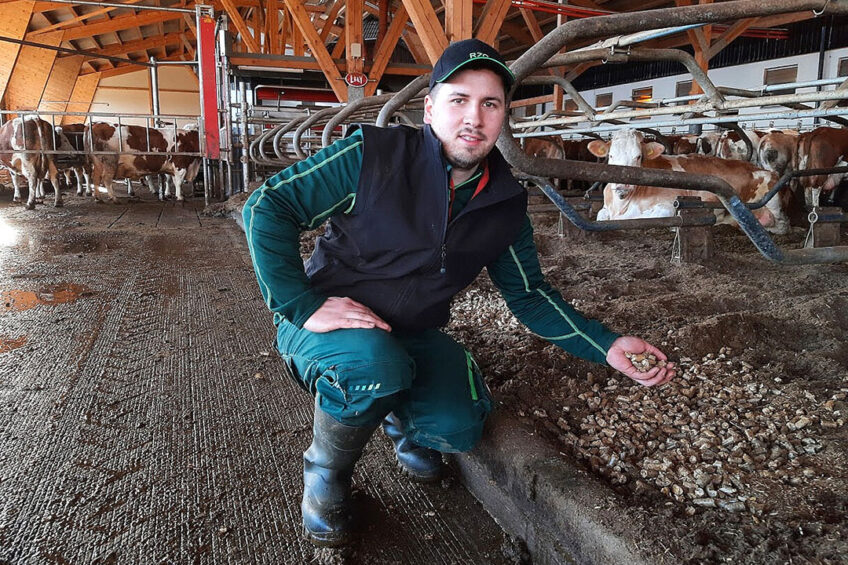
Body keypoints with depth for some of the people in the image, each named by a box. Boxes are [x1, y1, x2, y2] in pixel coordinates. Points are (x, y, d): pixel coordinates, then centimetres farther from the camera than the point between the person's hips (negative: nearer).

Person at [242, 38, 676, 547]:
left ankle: (402, 416, 18)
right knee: (375, 366, -36)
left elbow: (530, 294, 5)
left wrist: (607, 346, -7)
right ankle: (326, 474, -2)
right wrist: (304, 307, -24)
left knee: (458, 428, -22)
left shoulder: (507, 203, -3)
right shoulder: (374, 156, -18)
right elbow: (266, 208, -16)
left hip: (412, 335, 4)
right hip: (327, 324, -3)